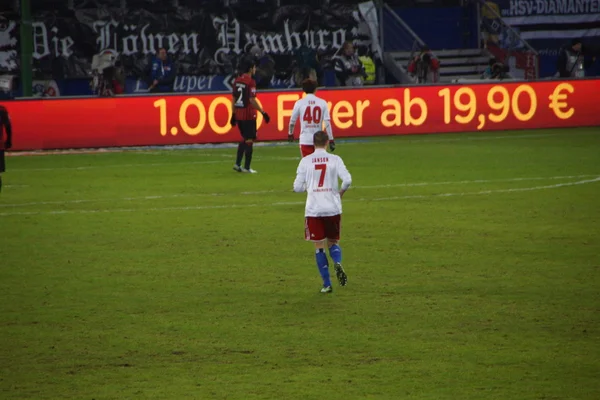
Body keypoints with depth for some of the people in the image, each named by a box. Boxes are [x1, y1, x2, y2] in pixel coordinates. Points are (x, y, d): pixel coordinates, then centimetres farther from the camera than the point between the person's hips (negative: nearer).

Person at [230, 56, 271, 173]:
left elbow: (233, 99, 12)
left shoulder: (237, 81, 8)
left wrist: (233, 114, 18)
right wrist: (263, 112, -14)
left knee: (244, 138, 19)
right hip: (249, 115, -7)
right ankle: (246, 167, 1)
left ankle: (237, 164, 13)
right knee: (249, 140, 0)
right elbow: (252, 100, -19)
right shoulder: (250, 82, -14)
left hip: (238, 115, 7)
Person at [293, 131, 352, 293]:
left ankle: (327, 284, 2)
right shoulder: (335, 159, -2)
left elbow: (297, 187, -2)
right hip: (333, 208, 1)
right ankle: (338, 263, -16)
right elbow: (347, 180, -12)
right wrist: (340, 192, 9)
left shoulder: (305, 161, -1)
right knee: (333, 242, 17)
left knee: (319, 246, 7)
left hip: (313, 210, -1)